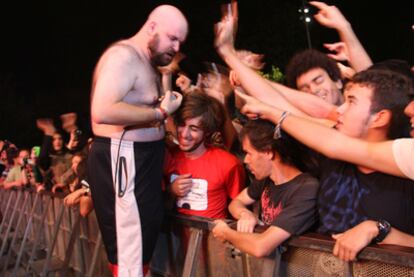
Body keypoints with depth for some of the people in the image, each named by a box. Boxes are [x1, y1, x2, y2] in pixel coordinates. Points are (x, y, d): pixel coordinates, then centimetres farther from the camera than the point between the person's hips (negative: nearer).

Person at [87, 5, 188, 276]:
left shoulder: (148, 63, 17)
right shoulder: (124, 56, -15)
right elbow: (102, 111, -30)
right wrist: (160, 113, -22)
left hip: (140, 158, 10)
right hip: (123, 159, -10)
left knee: (142, 245, 17)